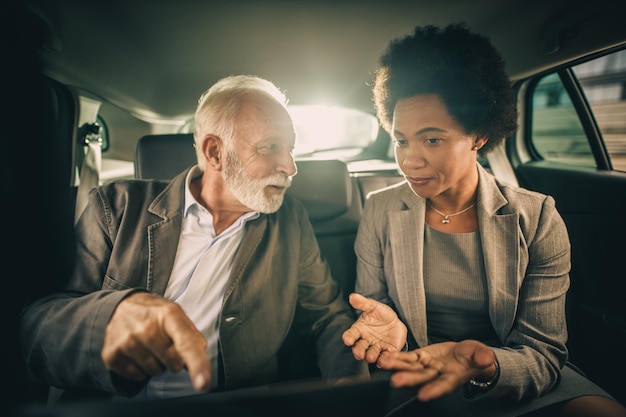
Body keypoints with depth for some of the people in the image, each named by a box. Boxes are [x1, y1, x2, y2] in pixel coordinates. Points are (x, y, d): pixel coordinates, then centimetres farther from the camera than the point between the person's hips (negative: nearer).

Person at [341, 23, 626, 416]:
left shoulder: (537, 219, -9)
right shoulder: (380, 211, -6)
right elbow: (373, 304, 2)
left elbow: (543, 355, -9)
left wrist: (484, 366, -31)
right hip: (411, 384, 2)